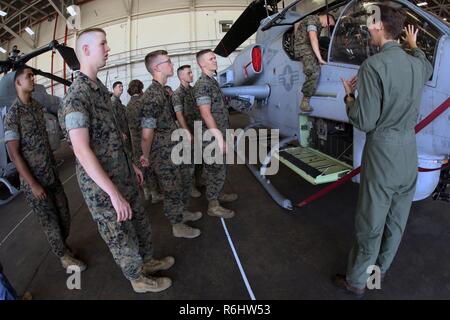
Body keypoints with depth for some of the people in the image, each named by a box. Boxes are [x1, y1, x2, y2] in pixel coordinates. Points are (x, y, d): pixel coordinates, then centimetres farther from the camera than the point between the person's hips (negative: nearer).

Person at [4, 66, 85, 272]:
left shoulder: (38, 107, 7)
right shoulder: (13, 114, -13)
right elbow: (14, 154, -15)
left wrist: (54, 167, 12)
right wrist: (33, 184, -15)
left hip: (52, 175, 6)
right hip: (34, 181, -6)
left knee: (64, 215, 12)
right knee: (50, 221, 8)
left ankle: (63, 246, 37)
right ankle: (64, 256, 26)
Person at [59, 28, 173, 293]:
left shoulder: (100, 88, 8)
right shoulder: (76, 96, -20)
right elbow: (82, 151, -26)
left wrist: (131, 164, 18)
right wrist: (114, 193, -27)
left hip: (123, 176, 8)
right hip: (101, 185, -8)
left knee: (141, 224, 23)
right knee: (121, 236, 12)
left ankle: (147, 261, 47)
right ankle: (138, 279, 35)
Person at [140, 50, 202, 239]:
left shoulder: (163, 91, 7)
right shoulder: (152, 96, -24)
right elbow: (147, 134, -24)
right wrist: (146, 157, -12)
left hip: (176, 150, 9)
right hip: (164, 156, -9)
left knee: (185, 182, 24)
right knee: (173, 191, 8)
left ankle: (182, 213, 47)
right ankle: (178, 227, 29)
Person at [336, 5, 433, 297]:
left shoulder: (374, 66, -18)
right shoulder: (416, 64, 5)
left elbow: (365, 122, -19)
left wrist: (349, 95, -1)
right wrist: (414, 45, 49)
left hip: (383, 151, -7)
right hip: (409, 151, 7)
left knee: (371, 222, 4)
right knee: (397, 218, 18)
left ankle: (356, 282, 20)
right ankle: (381, 269, 38)